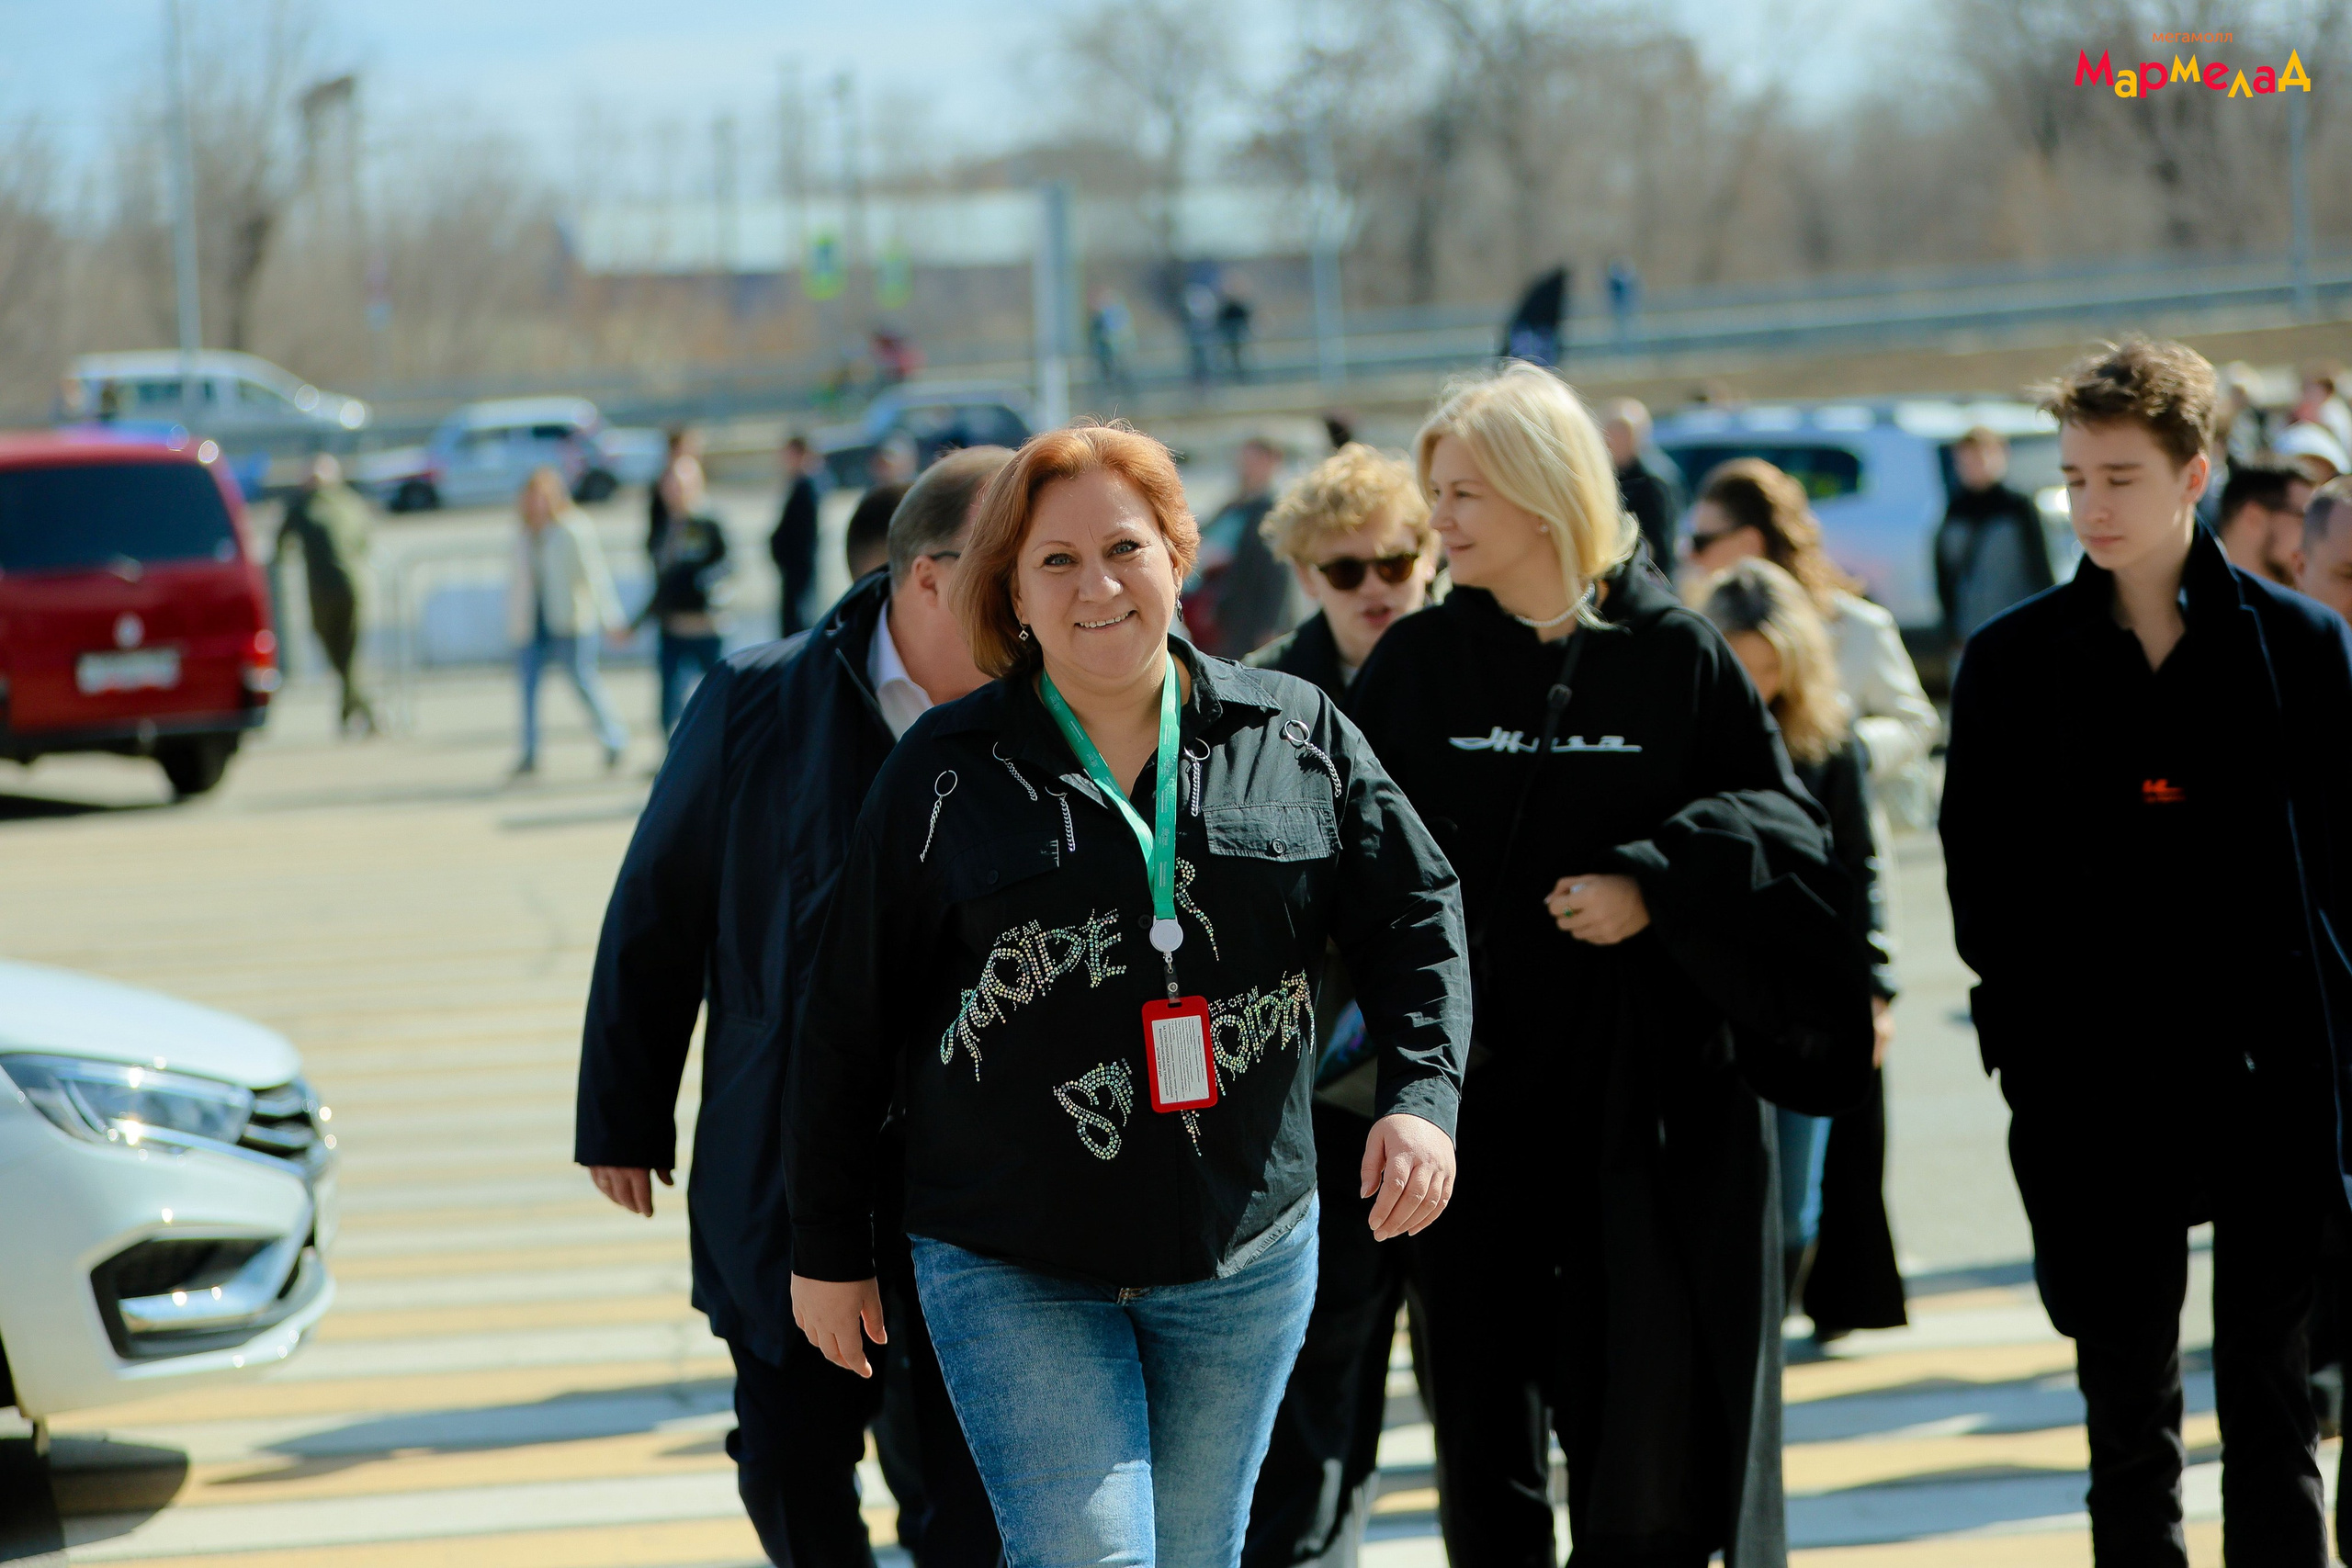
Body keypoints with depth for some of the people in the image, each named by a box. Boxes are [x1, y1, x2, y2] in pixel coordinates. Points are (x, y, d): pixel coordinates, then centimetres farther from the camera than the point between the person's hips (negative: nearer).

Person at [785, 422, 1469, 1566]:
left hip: (1244, 1257, 3)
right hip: (1014, 1275, -3)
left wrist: (1421, 1096, -13)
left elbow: (1414, 917, 5)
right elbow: (848, 1021, 3)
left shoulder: (1297, 736, 4)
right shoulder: (946, 776, -2)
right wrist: (829, 1246, 5)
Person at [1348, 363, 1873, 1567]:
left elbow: (1779, 826, -1)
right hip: (1477, 1095, 2)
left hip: (1647, 1104, -1)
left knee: (1649, 1455, 0)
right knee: (1483, 1423, 4)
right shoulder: (1417, 665, 3)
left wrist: (1652, 888, -16)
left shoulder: (1672, 653, -1)